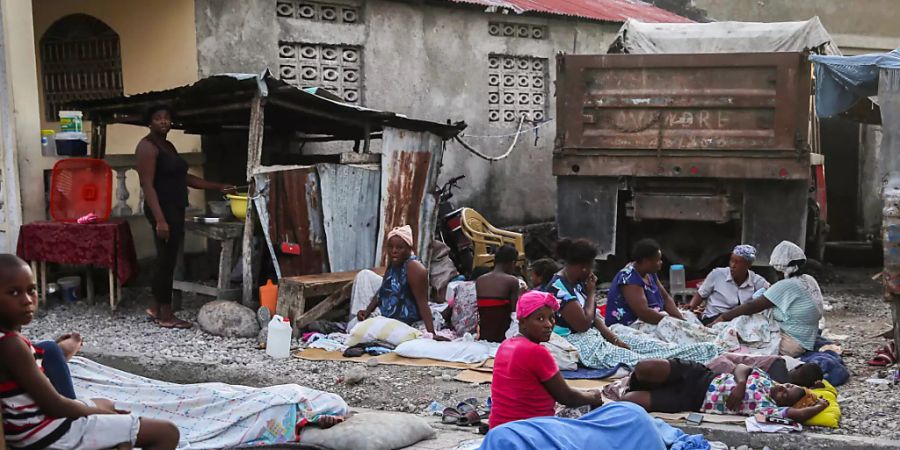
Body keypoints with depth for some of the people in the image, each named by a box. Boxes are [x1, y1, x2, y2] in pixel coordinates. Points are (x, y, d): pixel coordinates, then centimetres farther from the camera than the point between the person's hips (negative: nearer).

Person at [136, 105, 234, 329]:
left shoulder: (168, 146, 17)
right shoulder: (148, 146, -12)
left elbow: (183, 177, 23)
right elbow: (147, 185, -19)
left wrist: (219, 187, 21)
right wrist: (160, 219, -26)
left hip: (175, 210, 9)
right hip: (163, 211, -9)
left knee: (166, 260, 12)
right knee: (167, 260, -5)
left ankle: (156, 308, 21)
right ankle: (166, 316, 2)